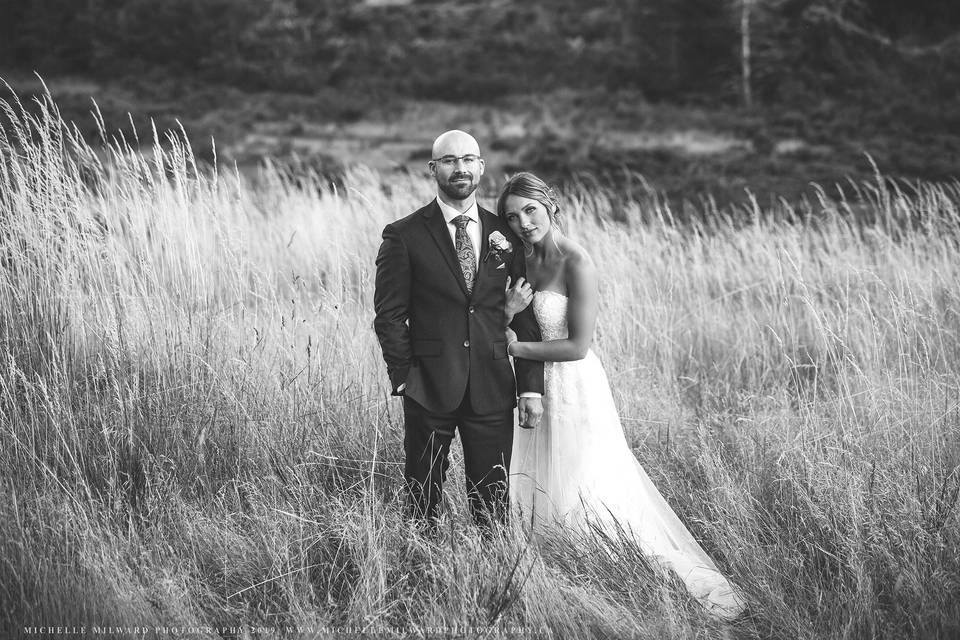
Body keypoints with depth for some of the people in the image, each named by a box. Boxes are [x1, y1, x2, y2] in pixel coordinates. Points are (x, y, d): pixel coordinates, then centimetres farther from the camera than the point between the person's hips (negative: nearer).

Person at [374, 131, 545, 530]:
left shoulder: (505, 234, 8)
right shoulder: (404, 236, -1)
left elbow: (526, 317, 8)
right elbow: (389, 315, -1)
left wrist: (532, 387, 2)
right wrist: (404, 377, -9)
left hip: (492, 388, 2)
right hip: (429, 390, -2)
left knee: (492, 502, 6)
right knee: (424, 499, 6)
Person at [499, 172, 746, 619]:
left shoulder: (575, 264, -18)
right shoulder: (526, 260, 5)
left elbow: (577, 345, -20)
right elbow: (517, 327, 12)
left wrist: (516, 348, -14)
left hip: (574, 386, -8)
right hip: (537, 387, 8)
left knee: (579, 492, 0)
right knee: (537, 492, 16)